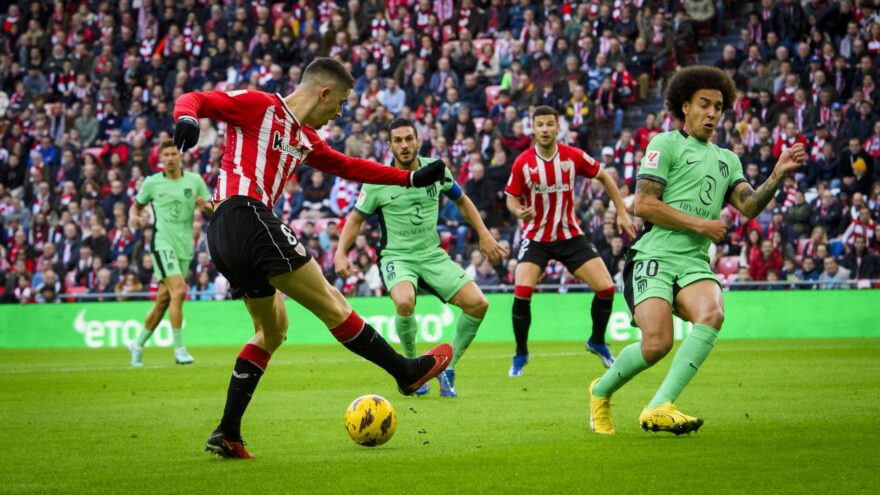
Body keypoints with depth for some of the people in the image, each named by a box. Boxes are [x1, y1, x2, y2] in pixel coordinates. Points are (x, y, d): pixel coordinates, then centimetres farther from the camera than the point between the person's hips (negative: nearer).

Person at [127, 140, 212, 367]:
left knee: (164, 300, 8)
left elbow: (215, 210, 11)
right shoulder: (152, 182, 2)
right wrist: (133, 217, -6)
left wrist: (206, 205, -12)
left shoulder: (194, 180, 7)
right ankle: (179, 348, -17)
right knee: (179, 291, -22)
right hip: (163, 244, -4)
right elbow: (137, 204, 16)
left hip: (185, 247, 4)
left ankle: (138, 344, 25)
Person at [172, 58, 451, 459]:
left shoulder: (305, 140, 24)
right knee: (329, 303, -1)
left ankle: (228, 434, 13)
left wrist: (411, 178, 30)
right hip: (246, 216, -11)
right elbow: (195, 99, -6)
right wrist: (187, 116, -30)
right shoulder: (258, 105, 0)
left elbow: (348, 166, 33)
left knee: (272, 329, 19)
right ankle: (407, 372, 7)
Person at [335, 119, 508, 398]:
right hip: (397, 257, -3)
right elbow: (356, 218, 4)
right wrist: (341, 253, -10)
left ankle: (447, 368, 5)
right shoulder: (378, 182, -7)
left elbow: (461, 201, 17)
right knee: (404, 302, -36)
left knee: (478, 304, -14)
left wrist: (484, 236, 13)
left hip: (433, 255, 4)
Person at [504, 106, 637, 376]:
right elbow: (511, 199, 0)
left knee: (606, 287, -6)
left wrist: (622, 213, 3)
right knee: (522, 292, -20)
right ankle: (521, 354, 2)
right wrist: (519, 212, -23)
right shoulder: (522, 163, -10)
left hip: (570, 235, 2)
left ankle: (597, 342, 21)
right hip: (536, 238, -1)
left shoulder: (574, 156, -9)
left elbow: (604, 178, 6)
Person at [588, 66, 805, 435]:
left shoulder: (726, 160, 23)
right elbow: (643, 204, -6)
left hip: (695, 263, 5)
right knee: (657, 344, -22)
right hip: (655, 258, -5)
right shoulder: (666, 144, 5)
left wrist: (777, 176, -10)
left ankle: (659, 408, -33)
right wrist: (700, 224, -7)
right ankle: (601, 391, 10)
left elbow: (749, 206, 7)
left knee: (712, 313, -30)